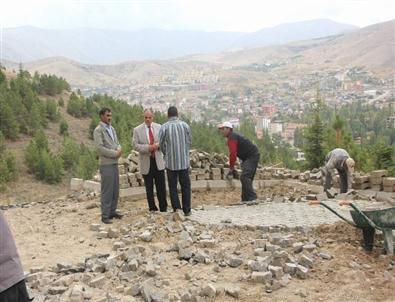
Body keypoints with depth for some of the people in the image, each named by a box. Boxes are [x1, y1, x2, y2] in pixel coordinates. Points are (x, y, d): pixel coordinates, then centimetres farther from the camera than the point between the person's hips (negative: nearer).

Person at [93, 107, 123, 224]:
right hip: (106, 164, -8)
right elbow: (100, 148, -18)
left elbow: (117, 143, 16)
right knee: (107, 191, -4)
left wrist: (119, 150, -7)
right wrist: (115, 153, -13)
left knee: (115, 189, 11)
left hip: (114, 163, 8)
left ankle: (112, 211, 22)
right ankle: (105, 215, 3)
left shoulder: (112, 129, 15)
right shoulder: (98, 130, -9)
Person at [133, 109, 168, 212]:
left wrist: (157, 145, -14)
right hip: (146, 162, -1)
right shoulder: (137, 130, -1)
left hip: (158, 161, 2)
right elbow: (135, 145, -7)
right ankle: (152, 208, 19)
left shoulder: (159, 127, 6)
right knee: (149, 188, 7)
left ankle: (163, 208, 16)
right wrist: (148, 147, -20)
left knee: (161, 186, 4)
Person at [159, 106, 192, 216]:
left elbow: (161, 145, 1)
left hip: (170, 162, -1)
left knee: (173, 187, 9)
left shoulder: (164, 127, -6)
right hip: (184, 161, 1)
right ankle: (186, 210, 13)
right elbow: (189, 142, 7)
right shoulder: (185, 125, -2)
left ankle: (176, 210, 9)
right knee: (185, 186, 11)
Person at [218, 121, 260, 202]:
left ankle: (252, 198, -25)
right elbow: (233, 154, 18)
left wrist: (231, 169, -16)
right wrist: (232, 169, 16)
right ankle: (245, 200, 18)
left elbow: (233, 154, -22)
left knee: (244, 177, -21)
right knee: (246, 178, 13)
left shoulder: (232, 137, -14)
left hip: (252, 157, -11)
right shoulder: (234, 136, 18)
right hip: (248, 158, 11)